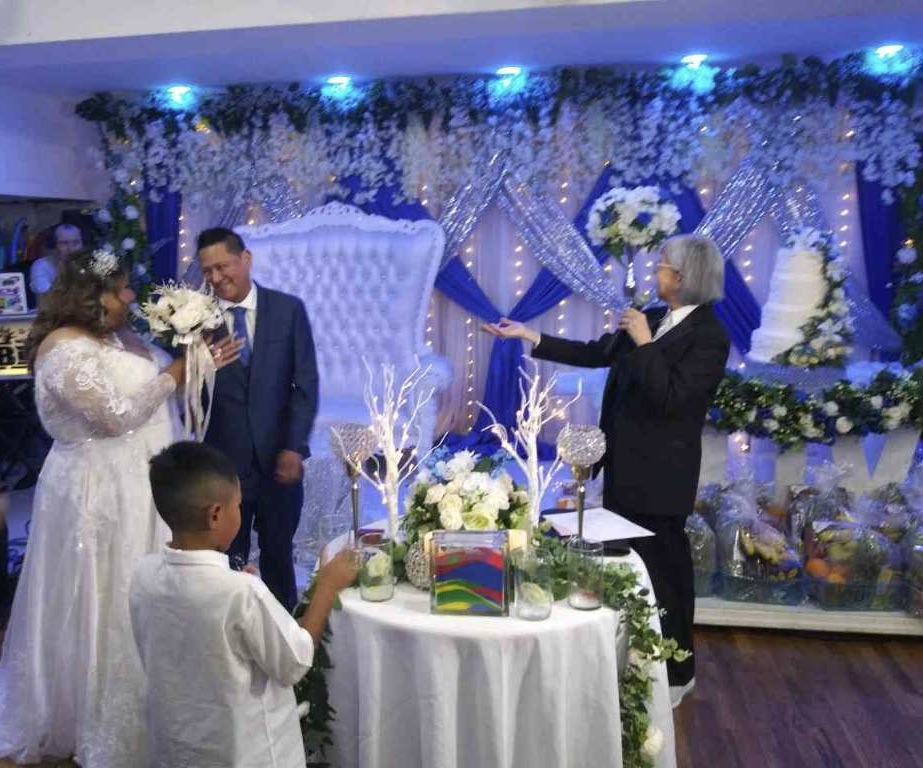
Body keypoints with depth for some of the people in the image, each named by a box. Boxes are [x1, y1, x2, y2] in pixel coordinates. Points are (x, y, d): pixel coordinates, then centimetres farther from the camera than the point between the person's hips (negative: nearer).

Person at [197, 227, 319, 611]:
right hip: (222, 460, 0)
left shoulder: (288, 309, -2)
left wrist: (294, 448, -9)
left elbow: (306, 383, -3)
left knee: (278, 553, 16)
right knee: (228, 558, 13)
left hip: (279, 457, 1)